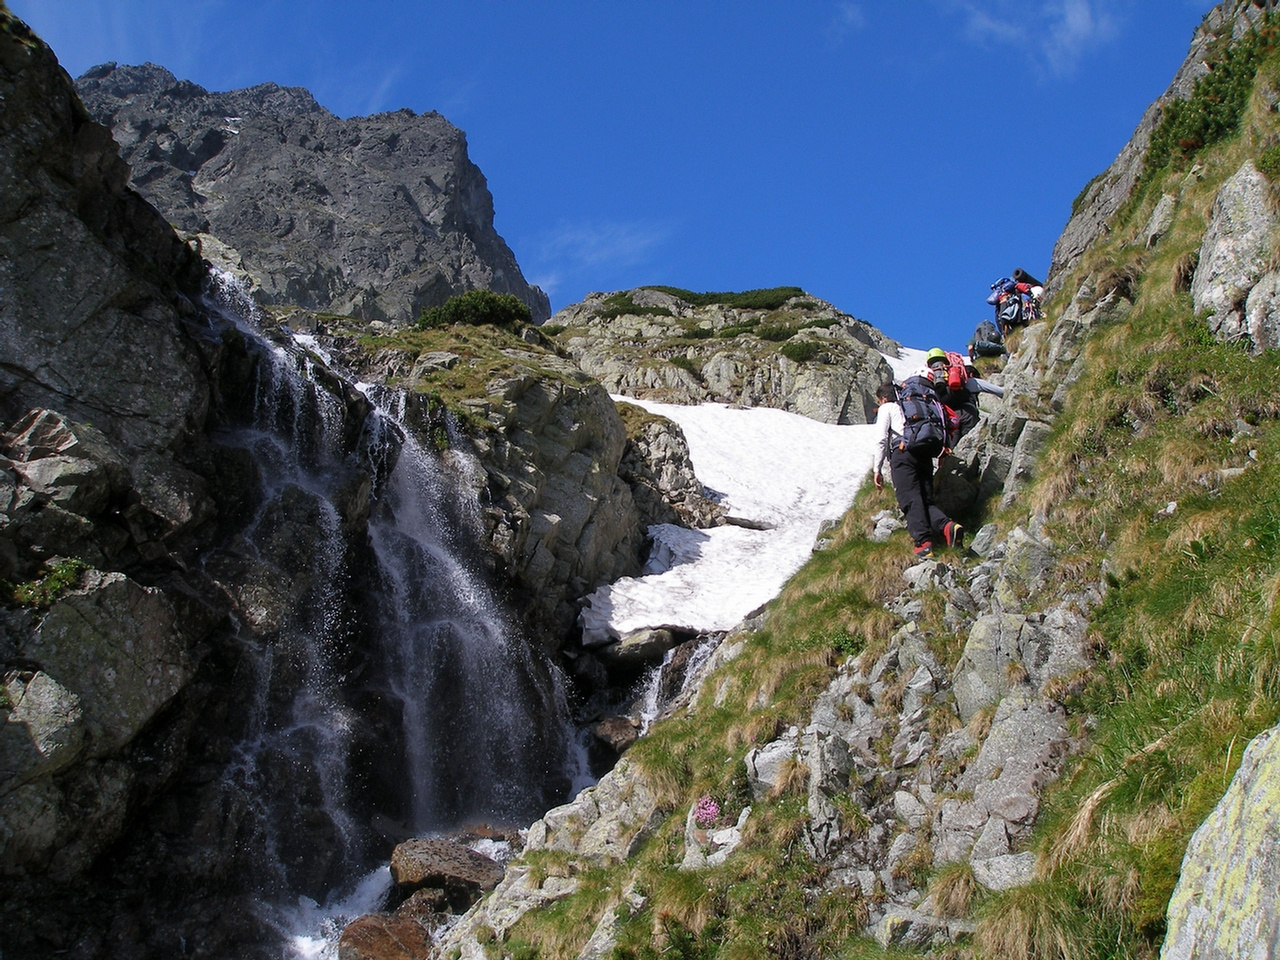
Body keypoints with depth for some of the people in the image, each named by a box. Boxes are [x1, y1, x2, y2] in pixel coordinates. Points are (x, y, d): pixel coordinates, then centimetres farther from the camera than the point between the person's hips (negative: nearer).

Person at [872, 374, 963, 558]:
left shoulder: (887, 408, 15)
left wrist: (878, 470, 7)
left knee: (910, 500, -13)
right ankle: (948, 526, -23)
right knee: (926, 500, 5)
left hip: (903, 452, -6)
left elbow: (881, 439, 5)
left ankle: (923, 542, -28)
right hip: (926, 454, 6)